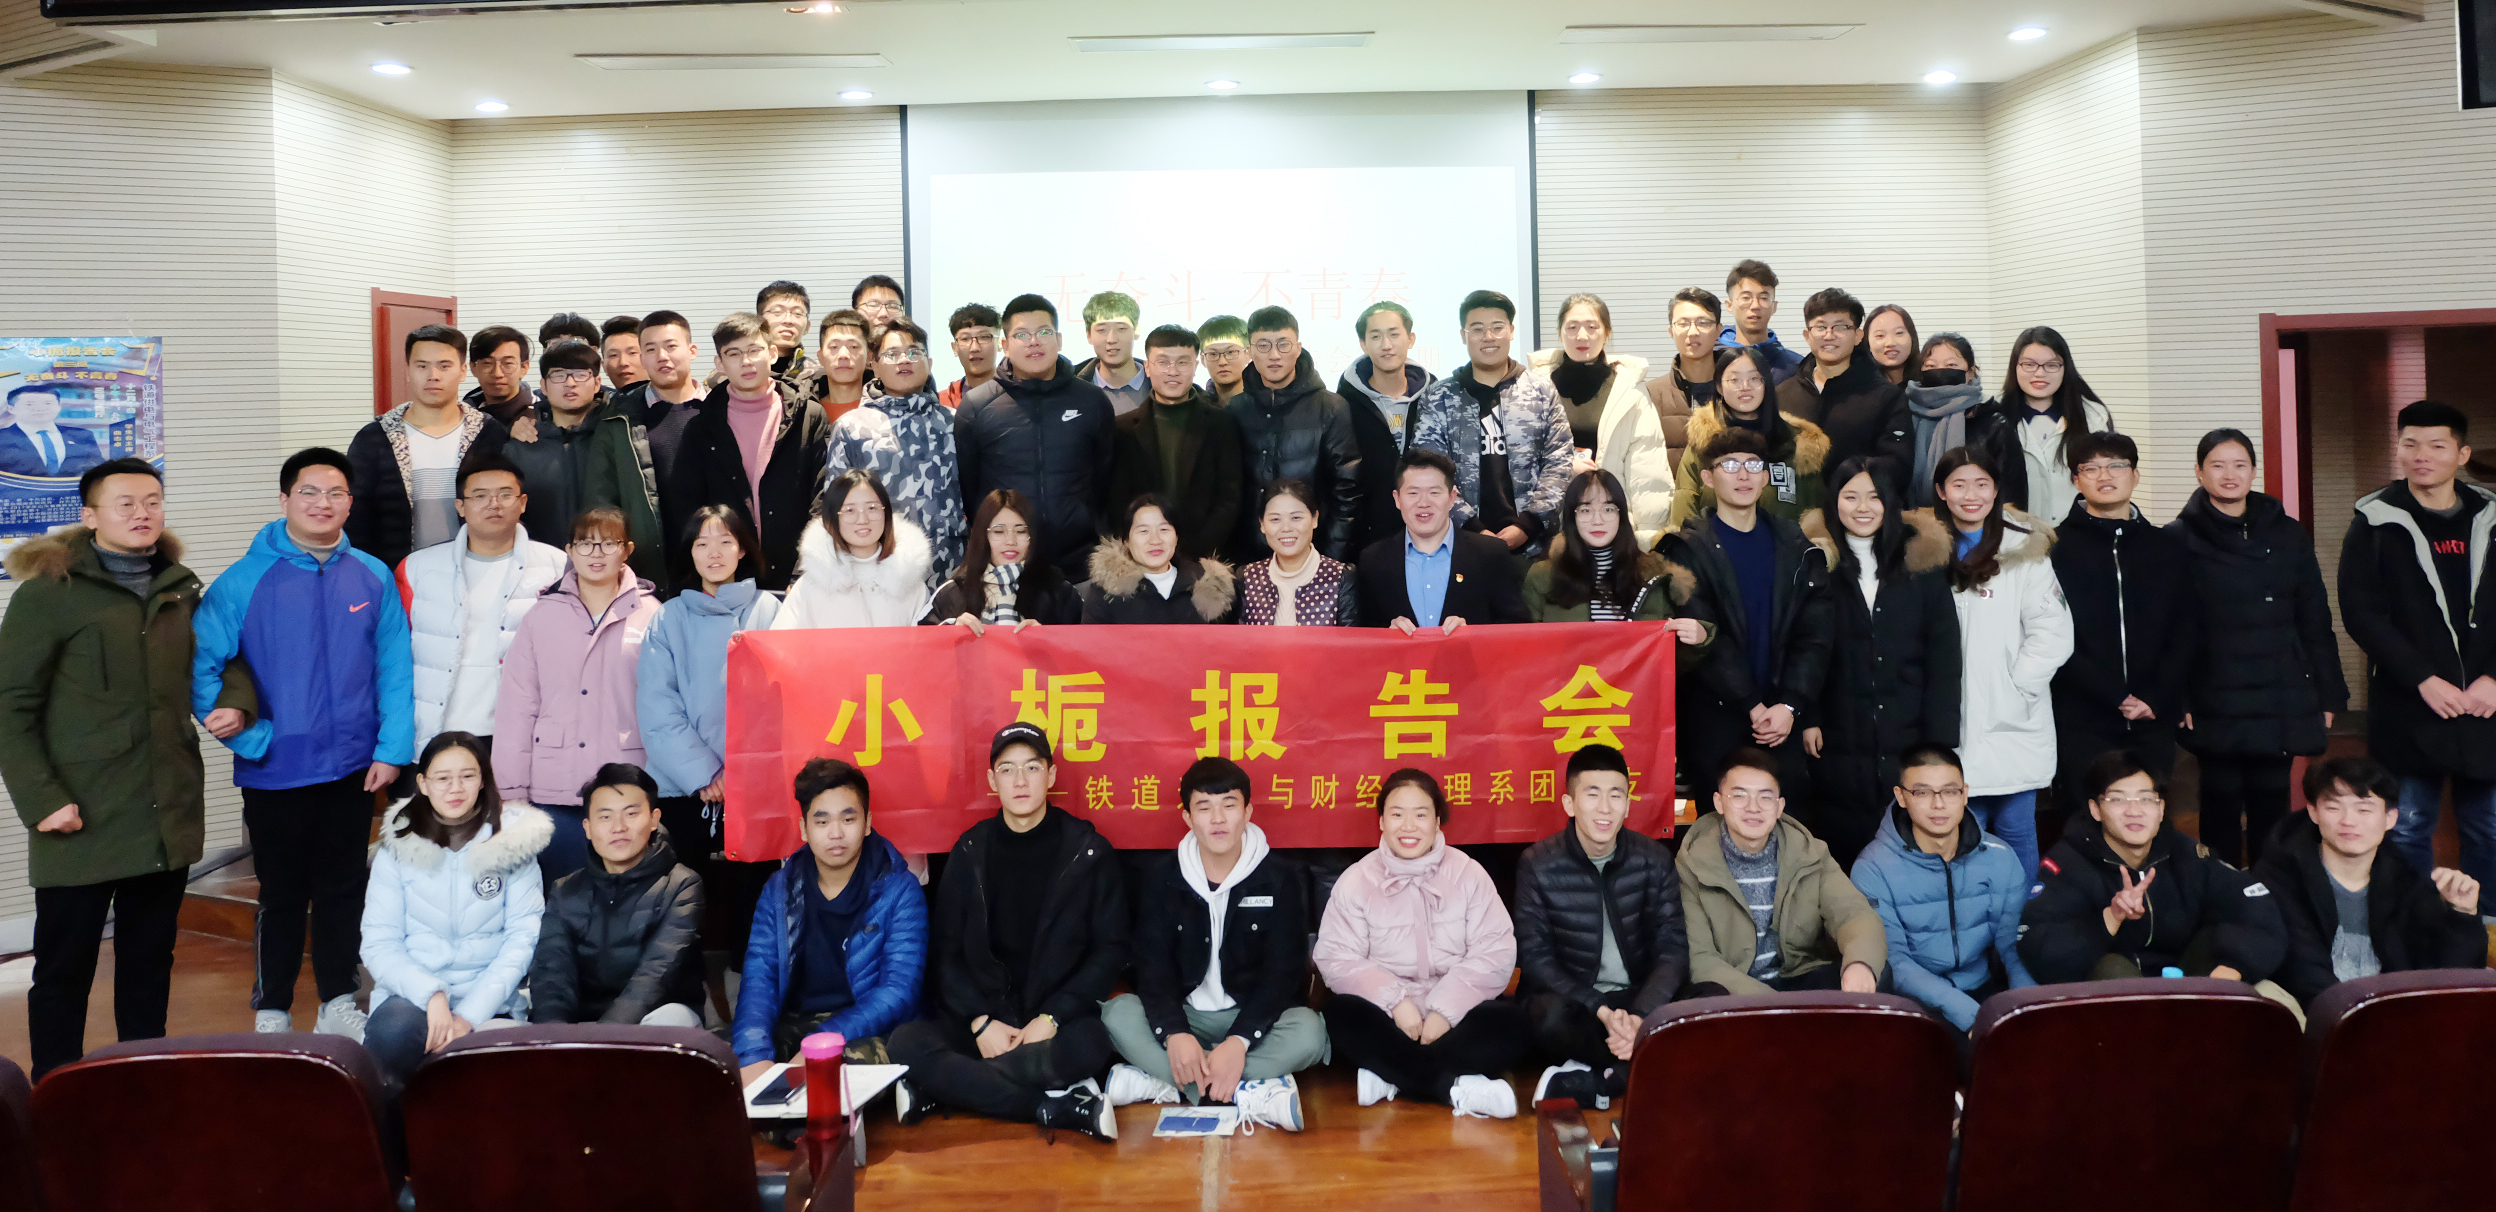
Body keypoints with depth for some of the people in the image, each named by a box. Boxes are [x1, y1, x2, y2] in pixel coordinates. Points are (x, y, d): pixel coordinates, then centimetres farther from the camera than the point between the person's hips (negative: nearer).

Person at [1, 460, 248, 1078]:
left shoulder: (180, 589, 10)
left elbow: (222, 656, 25)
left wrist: (235, 701, 2)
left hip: (168, 817, 5)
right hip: (82, 822, -5)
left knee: (150, 962, 15)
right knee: (65, 969, 5)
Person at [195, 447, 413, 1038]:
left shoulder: (373, 578, 1)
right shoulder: (245, 581, -6)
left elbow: (394, 669, 1)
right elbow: (200, 661, -7)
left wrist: (392, 747, -4)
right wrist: (221, 714, -20)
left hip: (352, 767, 2)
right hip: (274, 770, -2)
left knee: (344, 889, 13)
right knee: (282, 895, 8)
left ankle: (339, 1004, 26)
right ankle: (271, 1013, 23)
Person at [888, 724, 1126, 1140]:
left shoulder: (1088, 851, 2)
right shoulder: (970, 851, 8)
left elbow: (1110, 951, -1)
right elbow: (947, 952, 6)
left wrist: (1051, 1019, -13)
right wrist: (979, 1021, -11)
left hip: (1057, 1016, -2)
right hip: (980, 1015, 2)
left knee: (1088, 1044, -36)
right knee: (907, 1043, -27)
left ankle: (938, 1090, -22)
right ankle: (1059, 1108, -27)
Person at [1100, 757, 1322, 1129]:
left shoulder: (1282, 877, -4)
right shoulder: (1161, 878, 0)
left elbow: (1283, 972, -11)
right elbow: (1153, 968, -8)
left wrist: (1239, 1041, -27)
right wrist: (1174, 1033, -28)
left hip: (1252, 1017, -1)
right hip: (1183, 1016, 1)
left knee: (1309, 1031, -32)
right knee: (1118, 1014, -28)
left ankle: (1156, 1082, -31)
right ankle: (1247, 1094, -35)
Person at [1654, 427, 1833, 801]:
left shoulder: (1799, 550, 11)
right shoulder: (1685, 549, 1)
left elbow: (1813, 636, 3)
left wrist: (1790, 705, -11)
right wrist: (1753, 706, -15)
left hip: (1784, 722, 3)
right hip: (1714, 723, -3)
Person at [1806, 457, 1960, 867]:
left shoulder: (1922, 564, 5)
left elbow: (1943, 659, 3)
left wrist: (1941, 741, -4)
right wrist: (1806, 720, -7)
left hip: (1910, 741, 1)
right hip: (1839, 750, -1)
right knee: (1845, 857, 3)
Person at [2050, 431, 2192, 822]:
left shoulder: (2167, 547, 12)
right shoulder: (2057, 547, 1)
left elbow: (2188, 630, 7)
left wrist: (2156, 698, -6)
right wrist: (2116, 697, -12)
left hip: (2153, 720, 3)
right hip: (2082, 721, -3)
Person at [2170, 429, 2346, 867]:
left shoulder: (2288, 535, 9)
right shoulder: (2180, 539, -1)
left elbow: (2315, 621, 11)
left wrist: (2328, 695, 6)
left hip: (2280, 703, 3)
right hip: (2215, 703, -3)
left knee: (2272, 806, 8)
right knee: (2221, 805, 3)